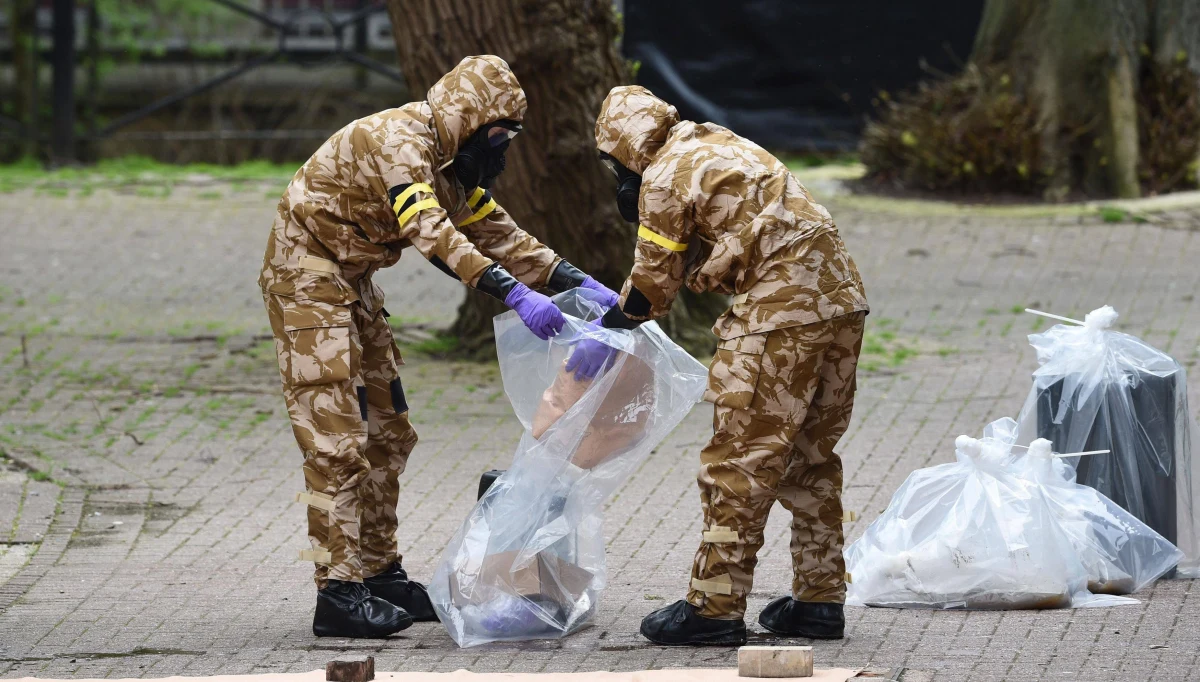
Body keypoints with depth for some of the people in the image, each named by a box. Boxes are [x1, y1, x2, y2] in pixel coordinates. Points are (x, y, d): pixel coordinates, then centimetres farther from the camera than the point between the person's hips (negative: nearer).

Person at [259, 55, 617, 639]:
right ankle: (339, 595, -14)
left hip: (350, 284, 10)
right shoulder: (399, 141, -24)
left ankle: (380, 573, 21)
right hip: (307, 278, -10)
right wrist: (515, 294, -44)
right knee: (337, 440, -13)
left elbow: (496, 233, 10)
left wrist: (577, 282, -3)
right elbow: (431, 232, -36)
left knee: (385, 435, 13)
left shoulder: (447, 160, 8)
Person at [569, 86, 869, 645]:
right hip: (841, 297, 9)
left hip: (781, 307, -9)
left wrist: (604, 339, 17)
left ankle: (715, 607, -3)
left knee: (741, 458, -4)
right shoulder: (722, 145, 25)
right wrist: (619, 313, 33)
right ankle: (820, 600, 21)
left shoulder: (664, 177, -3)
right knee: (811, 456, 17)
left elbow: (653, 285, 3)